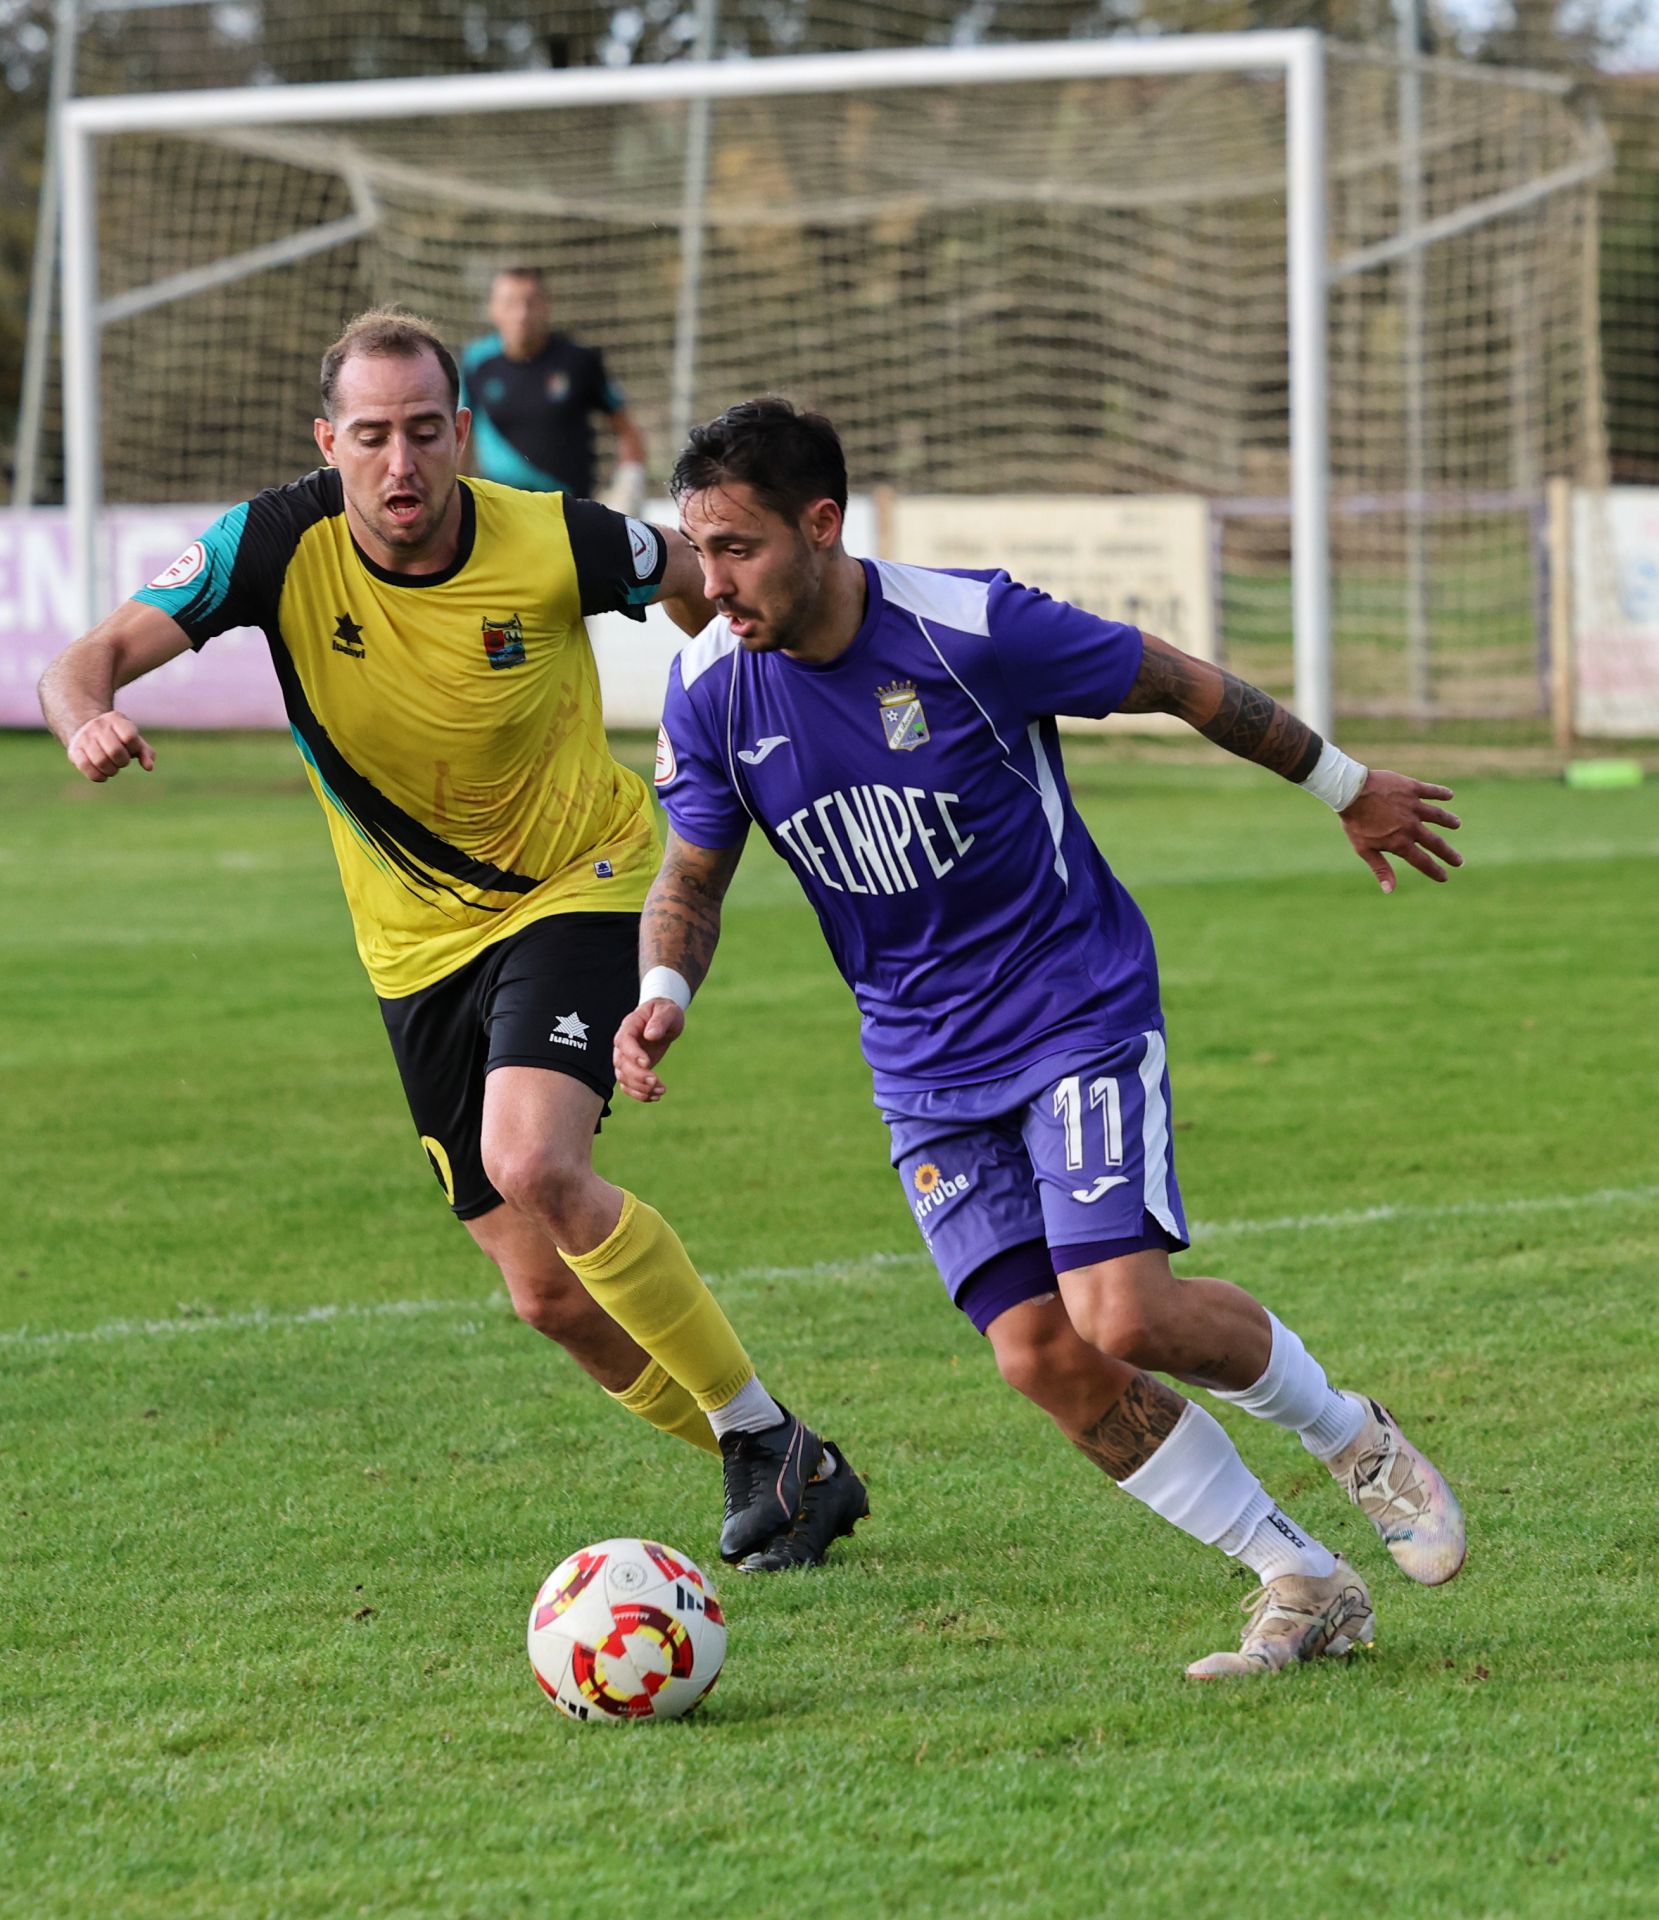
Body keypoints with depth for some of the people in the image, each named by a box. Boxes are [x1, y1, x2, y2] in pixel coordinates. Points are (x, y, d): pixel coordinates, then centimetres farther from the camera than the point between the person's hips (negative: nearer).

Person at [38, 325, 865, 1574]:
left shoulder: (556, 544, -20)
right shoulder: (279, 545, -16)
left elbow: (697, 582, 2)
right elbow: (94, 658, -23)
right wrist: (87, 717, -44)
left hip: (578, 890, -4)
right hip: (419, 943, 4)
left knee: (535, 1166, -29)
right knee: (551, 1294, 3)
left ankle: (767, 1439, -13)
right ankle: (764, 1472, 26)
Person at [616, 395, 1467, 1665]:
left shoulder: (971, 628, -20)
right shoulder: (709, 690, -7)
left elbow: (1179, 683, -5)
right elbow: (693, 876, 7)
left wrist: (1347, 787, 7)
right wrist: (664, 991, -16)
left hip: (1081, 1011, -4)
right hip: (927, 1070, 5)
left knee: (1123, 1316, -20)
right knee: (1040, 1353, -8)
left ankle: (1350, 1437, 10)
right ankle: (1304, 1586, 5)